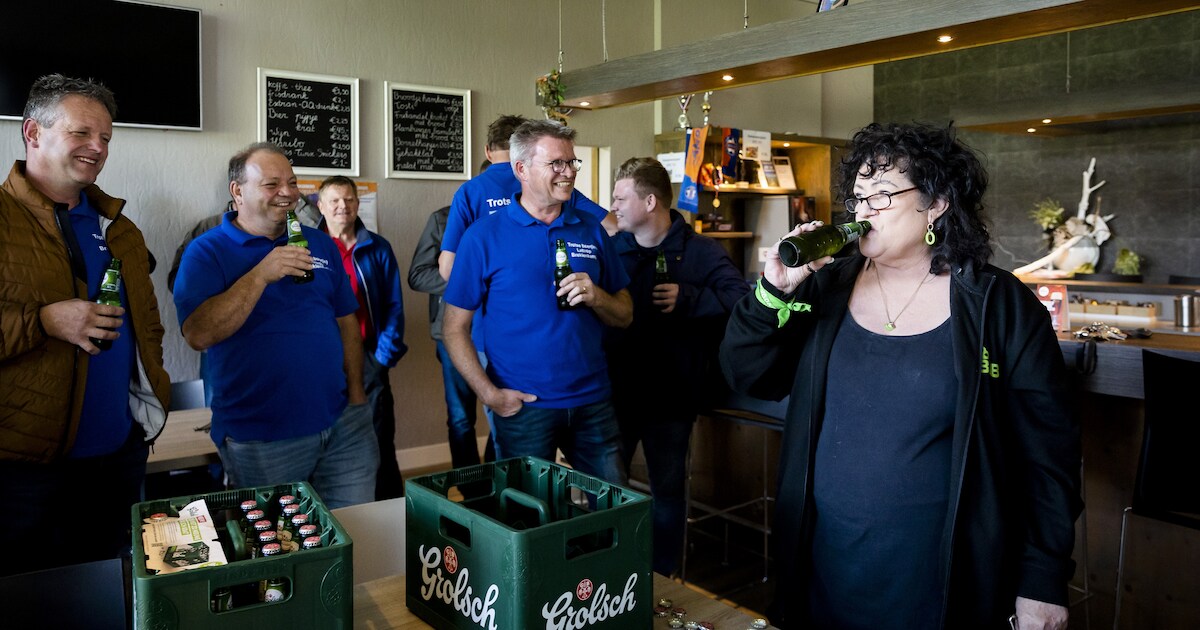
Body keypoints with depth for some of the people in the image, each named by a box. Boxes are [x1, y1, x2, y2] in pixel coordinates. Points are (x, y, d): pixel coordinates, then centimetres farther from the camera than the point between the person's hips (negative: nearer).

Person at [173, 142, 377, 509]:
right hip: (259, 441, -4)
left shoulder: (320, 244, 11)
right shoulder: (206, 252, -3)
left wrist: (357, 395, 8)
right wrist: (261, 275, -22)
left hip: (343, 427, 4)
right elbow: (198, 334, -17)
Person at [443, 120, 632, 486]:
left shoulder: (592, 231, 6)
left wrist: (595, 296, -13)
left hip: (592, 402, 3)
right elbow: (455, 328, -4)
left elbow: (624, 316, 9)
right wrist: (489, 394, -14)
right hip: (522, 406, -3)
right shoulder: (484, 235, -5)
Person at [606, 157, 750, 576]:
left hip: (672, 397, -3)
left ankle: (664, 579, 30)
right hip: (616, 393, 3)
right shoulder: (610, 248, 5)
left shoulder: (701, 252, -6)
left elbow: (742, 301, -18)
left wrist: (687, 298, -24)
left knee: (668, 490, 12)